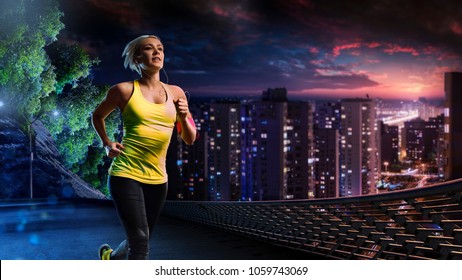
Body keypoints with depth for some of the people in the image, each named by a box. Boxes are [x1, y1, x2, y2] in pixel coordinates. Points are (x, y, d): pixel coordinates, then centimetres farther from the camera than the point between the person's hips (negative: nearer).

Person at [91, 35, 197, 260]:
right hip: (126, 174, -5)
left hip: (157, 178, 5)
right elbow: (97, 116, 15)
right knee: (140, 241, -15)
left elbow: (189, 140, 9)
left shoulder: (175, 93, 6)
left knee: (140, 239, 19)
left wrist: (184, 118, -10)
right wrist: (107, 143, 1)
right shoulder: (125, 90, -3)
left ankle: (110, 257, 51)